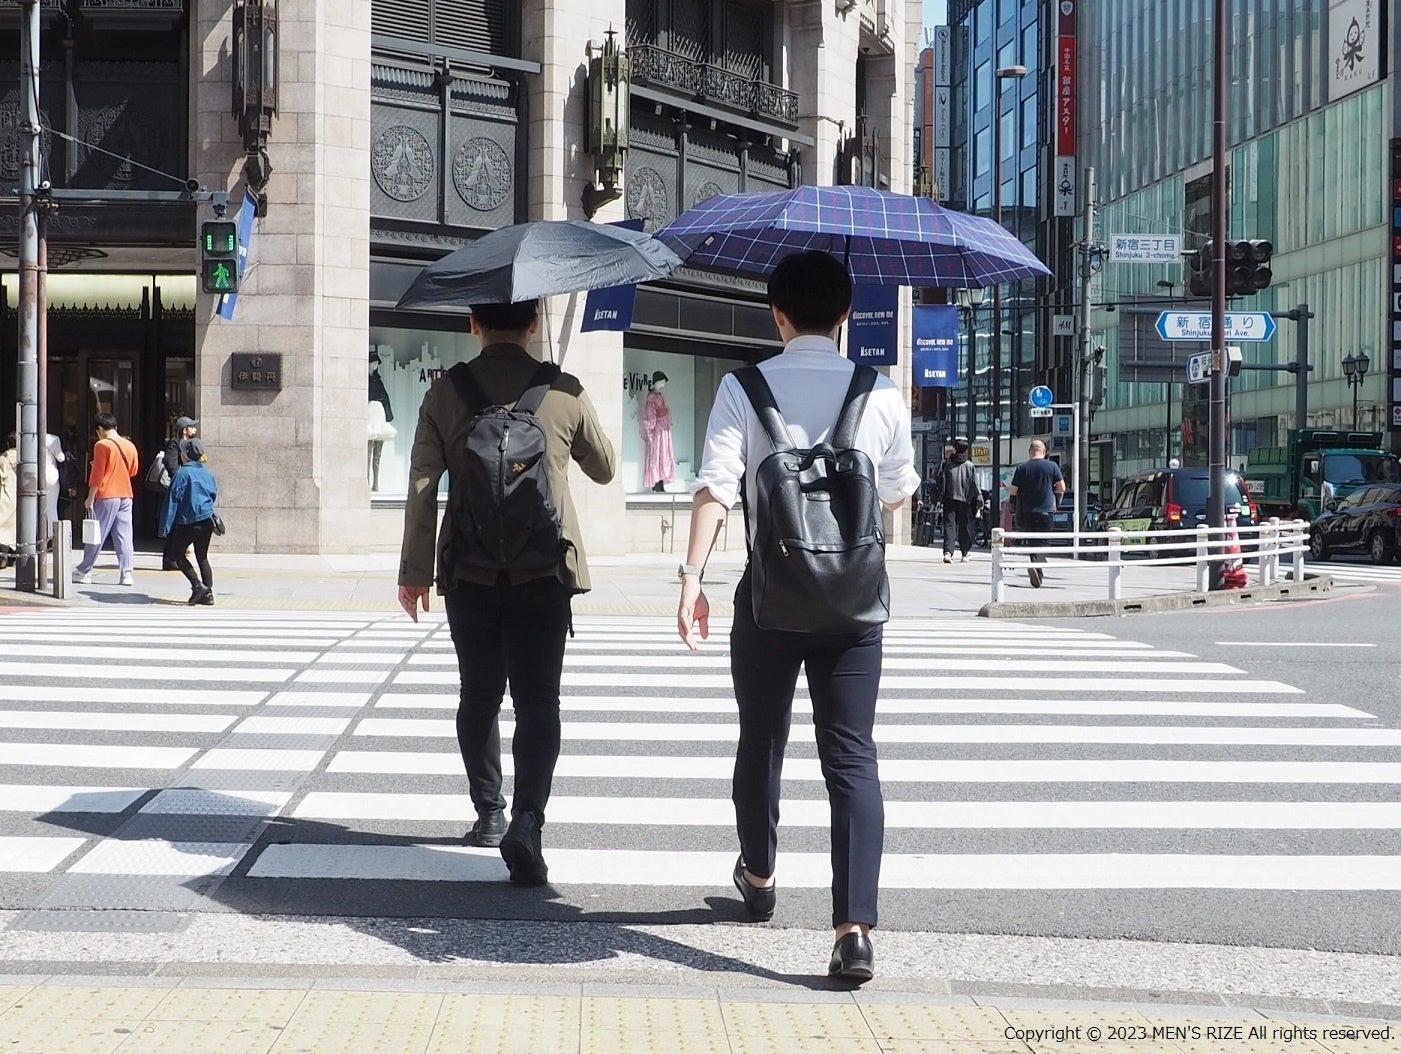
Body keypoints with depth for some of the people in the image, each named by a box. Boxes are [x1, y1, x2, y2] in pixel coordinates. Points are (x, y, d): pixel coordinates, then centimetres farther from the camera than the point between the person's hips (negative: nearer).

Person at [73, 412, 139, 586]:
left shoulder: (102, 445, -9)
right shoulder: (130, 445, 9)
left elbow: (97, 474, -11)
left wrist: (90, 498, -6)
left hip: (106, 496, -5)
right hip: (126, 495, 5)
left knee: (97, 534, 2)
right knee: (124, 535, 4)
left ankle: (84, 571, 10)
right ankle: (126, 573, -2)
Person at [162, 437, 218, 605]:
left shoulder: (182, 473, -11)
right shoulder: (208, 473, 7)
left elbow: (173, 500, -10)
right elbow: (214, 494, 17)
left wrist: (166, 525, -8)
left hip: (188, 522, -6)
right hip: (207, 521, 6)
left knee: (178, 554, 10)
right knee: (202, 557, 13)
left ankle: (197, 585, -5)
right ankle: (208, 593, 7)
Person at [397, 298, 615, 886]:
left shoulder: (445, 393, 0)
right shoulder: (565, 392, -1)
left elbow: (422, 486, -2)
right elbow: (604, 470, 13)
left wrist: (414, 571, 3)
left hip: (470, 573, 1)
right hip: (543, 572, -1)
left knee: (479, 697, 16)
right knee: (537, 700, -1)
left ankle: (489, 812, 25)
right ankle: (526, 822, -18)